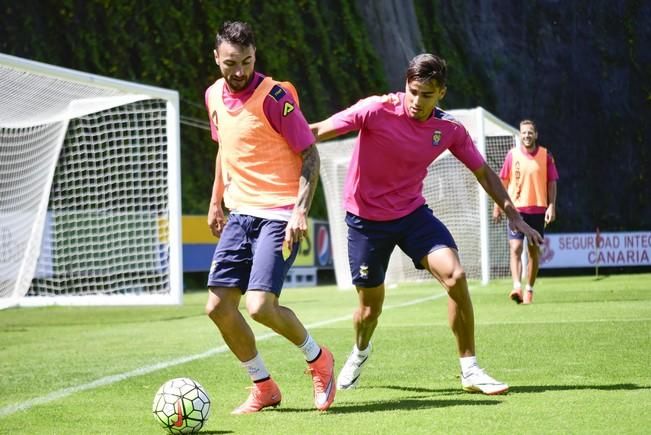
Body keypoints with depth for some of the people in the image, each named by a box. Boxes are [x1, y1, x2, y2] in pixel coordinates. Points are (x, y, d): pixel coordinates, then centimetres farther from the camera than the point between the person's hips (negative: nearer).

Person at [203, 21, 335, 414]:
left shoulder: (274, 96, -14)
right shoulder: (215, 96, 8)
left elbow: (310, 154, -11)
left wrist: (300, 210, -21)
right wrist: (216, 201, 24)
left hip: (278, 215, -7)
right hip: (240, 214, 7)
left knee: (260, 306, -18)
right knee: (218, 307, -1)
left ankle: (317, 358, 10)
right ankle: (264, 388, 16)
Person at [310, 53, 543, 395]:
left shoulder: (449, 130, -8)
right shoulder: (376, 110, -19)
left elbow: (483, 173, 5)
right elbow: (316, 132, -17)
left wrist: (514, 216, 2)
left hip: (413, 213, 2)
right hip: (367, 219, -2)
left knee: (455, 277, -21)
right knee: (370, 309, 7)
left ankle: (470, 371, -10)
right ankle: (360, 352, 46)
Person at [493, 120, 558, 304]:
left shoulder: (546, 156, 2)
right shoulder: (512, 155, 2)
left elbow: (551, 183, 4)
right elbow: (503, 182, 7)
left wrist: (551, 206, -5)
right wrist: (498, 206, 5)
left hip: (538, 209, 1)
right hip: (516, 208, -1)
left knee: (534, 250, 6)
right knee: (515, 248, -14)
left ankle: (529, 289, 15)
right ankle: (517, 287, -24)